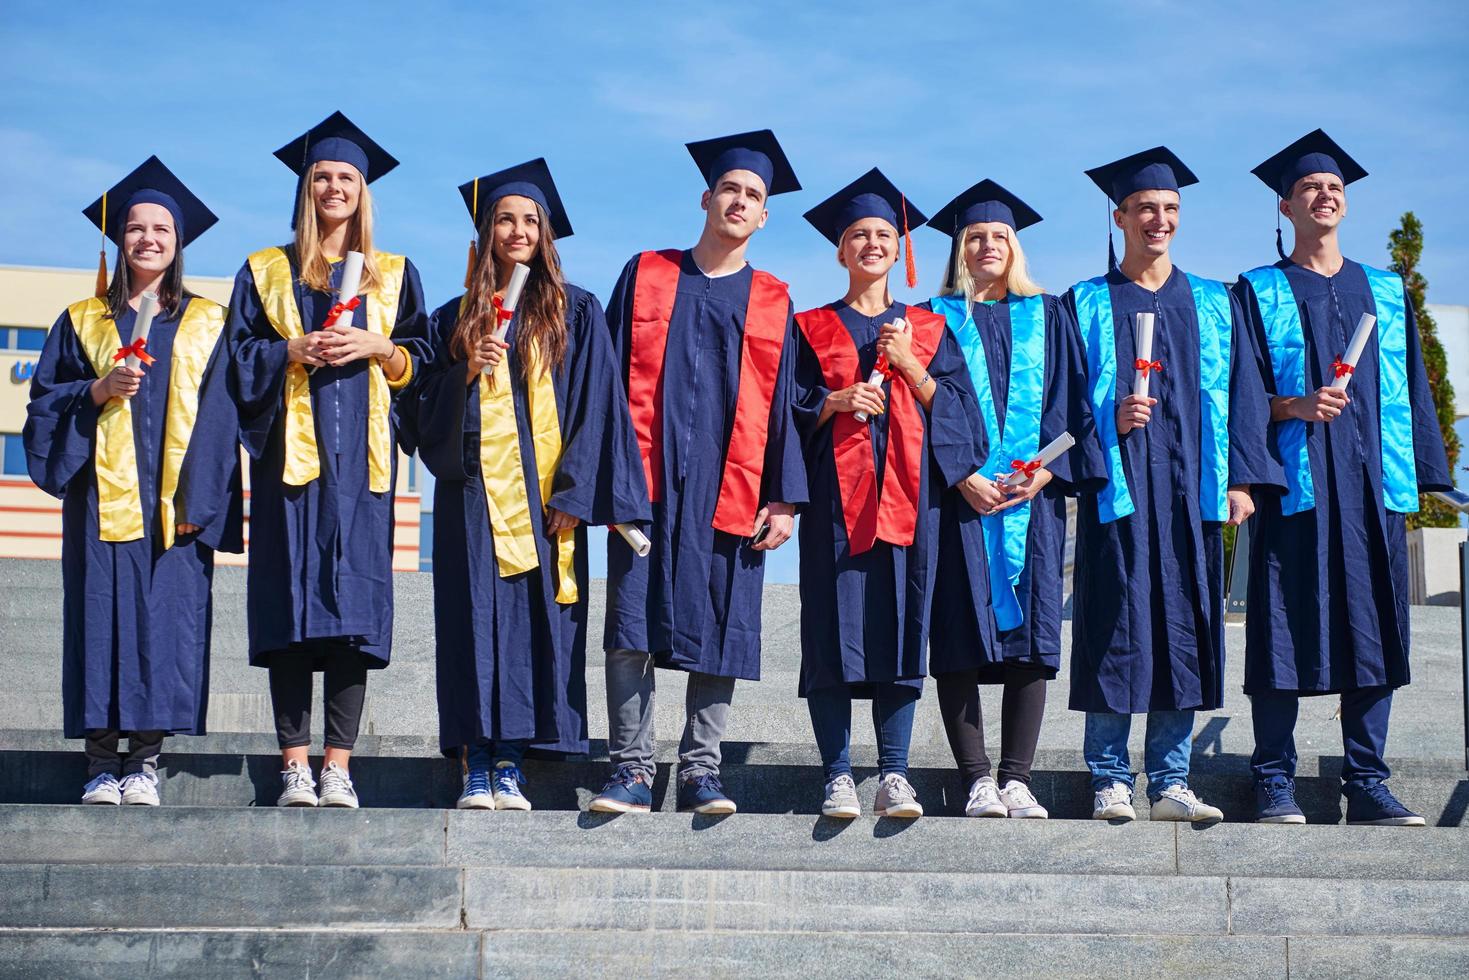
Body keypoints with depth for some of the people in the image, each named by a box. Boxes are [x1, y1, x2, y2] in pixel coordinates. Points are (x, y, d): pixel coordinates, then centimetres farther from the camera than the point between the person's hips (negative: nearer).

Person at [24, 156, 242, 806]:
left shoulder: (204, 325, 12)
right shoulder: (82, 321, 14)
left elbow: (217, 417, 4)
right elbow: (45, 400, 8)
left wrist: (195, 497, -7)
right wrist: (100, 390, -11)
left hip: (173, 501, 0)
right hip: (101, 496, 1)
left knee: (167, 616, -6)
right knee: (101, 612, -5)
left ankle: (145, 761, -1)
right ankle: (101, 762, -1)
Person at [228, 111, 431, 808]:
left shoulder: (395, 275, 16)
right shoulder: (266, 272, 14)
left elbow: (420, 359, 12)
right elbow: (241, 354, 7)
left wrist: (377, 348, -7)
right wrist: (294, 351, -9)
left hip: (359, 456, 1)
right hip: (289, 453, 0)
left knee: (354, 599, -6)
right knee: (290, 594, -7)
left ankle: (339, 765, -6)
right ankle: (295, 763, -5)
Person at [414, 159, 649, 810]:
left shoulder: (576, 312, 9)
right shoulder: (455, 318, 14)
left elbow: (594, 407, 2)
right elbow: (429, 409, 10)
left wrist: (574, 493, -8)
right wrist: (467, 373, -9)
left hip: (543, 495, -1)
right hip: (472, 492, 1)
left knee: (533, 618, -5)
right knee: (476, 617, -4)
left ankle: (509, 765, -1)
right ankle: (475, 767, -3)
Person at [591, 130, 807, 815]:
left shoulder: (773, 303, 13)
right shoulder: (646, 276, 12)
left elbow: (782, 404, 9)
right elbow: (610, 380, 8)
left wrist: (785, 497, 0)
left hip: (729, 490, 1)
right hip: (648, 480, 0)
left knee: (721, 629, -1)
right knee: (632, 625, -6)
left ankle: (700, 772, 5)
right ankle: (632, 772, -2)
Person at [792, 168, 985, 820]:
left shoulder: (928, 330, 17)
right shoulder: (813, 328, 13)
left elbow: (955, 409, 8)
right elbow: (790, 410, 7)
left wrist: (909, 365, -4)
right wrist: (835, 401, -11)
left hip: (906, 495, 1)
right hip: (834, 494, -1)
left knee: (901, 629, -4)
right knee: (834, 629, -7)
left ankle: (893, 775, -1)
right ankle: (838, 776, -4)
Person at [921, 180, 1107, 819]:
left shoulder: (1047, 317, 16)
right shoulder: (939, 318, 11)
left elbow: (1070, 402, 9)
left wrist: (1045, 472, -6)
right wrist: (961, 476, -11)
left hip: (1034, 494, 2)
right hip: (959, 495, -1)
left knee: (1030, 635, -5)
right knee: (961, 639, -7)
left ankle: (1016, 780, -3)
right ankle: (978, 780, -4)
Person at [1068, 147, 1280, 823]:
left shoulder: (1215, 306, 17)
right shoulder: (1085, 305, 10)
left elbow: (1242, 396, 12)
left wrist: (1241, 479, 1)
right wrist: (1109, 419, -15)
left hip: (1192, 490, 2)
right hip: (1119, 489, -2)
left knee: (1185, 630, 0)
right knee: (1117, 627, -7)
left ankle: (1170, 782, 6)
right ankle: (1110, 780, 0)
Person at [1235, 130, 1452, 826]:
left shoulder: (1384, 292, 18)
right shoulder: (1259, 293, 9)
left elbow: (1410, 390, 16)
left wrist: (1416, 476, 8)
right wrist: (1292, 406, -16)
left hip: (1370, 483, 3)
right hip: (1294, 483, -3)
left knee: (1373, 629, 0)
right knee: (1284, 629, -6)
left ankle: (1366, 783, 5)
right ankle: (1275, 782, 0)